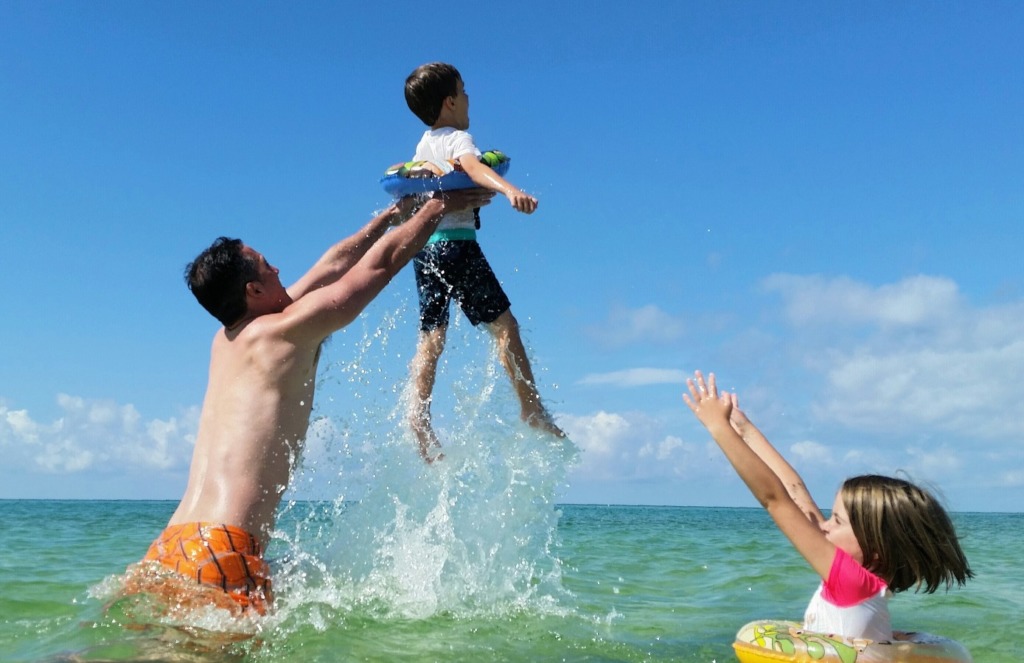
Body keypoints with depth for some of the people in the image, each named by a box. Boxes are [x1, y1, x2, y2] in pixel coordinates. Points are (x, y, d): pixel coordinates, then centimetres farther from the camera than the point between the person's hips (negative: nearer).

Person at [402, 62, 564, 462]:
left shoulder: (423, 144, 17)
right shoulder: (457, 138, -7)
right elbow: (473, 167, -29)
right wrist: (510, 191, -46)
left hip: (424, 245, 8)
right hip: (455, 242, -8)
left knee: (431, 336, 9)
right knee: (504, 325, -3)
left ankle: (418, 413, 1)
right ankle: (532, 410, -3)